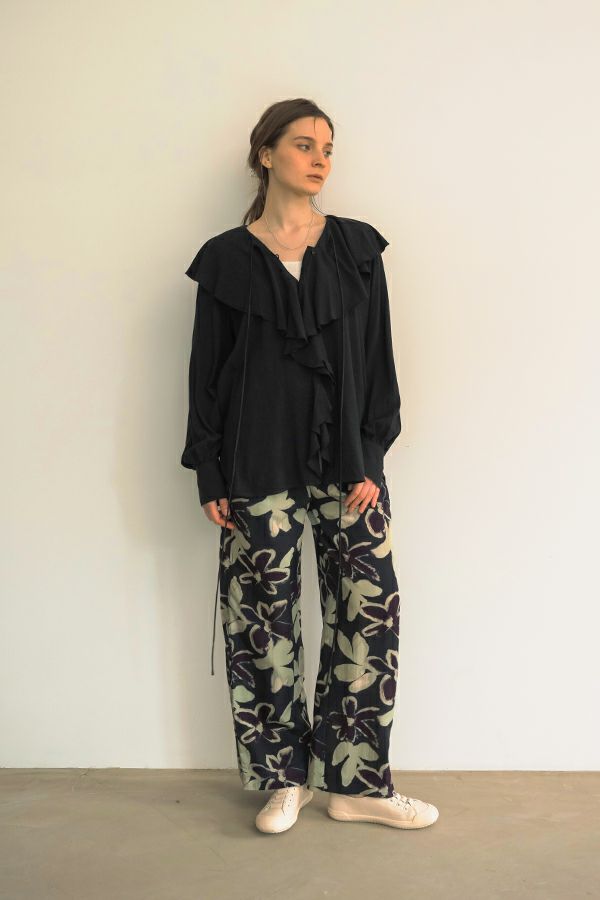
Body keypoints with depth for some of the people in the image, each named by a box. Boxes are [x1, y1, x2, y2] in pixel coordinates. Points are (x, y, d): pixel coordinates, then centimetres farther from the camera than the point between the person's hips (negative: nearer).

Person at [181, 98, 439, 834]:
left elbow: (378, 361, 4)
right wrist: (210, 478, -1)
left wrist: (370, 461, -3)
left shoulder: (357, 248, 7)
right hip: (259, 466, -1)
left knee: (368, 610, -1)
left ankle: (356, 783, 14)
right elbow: (205, 374, 4)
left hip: (347, 462, 2)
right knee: (264, 617, 4)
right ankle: (283, 779, 21)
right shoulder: (226, 259, 4)